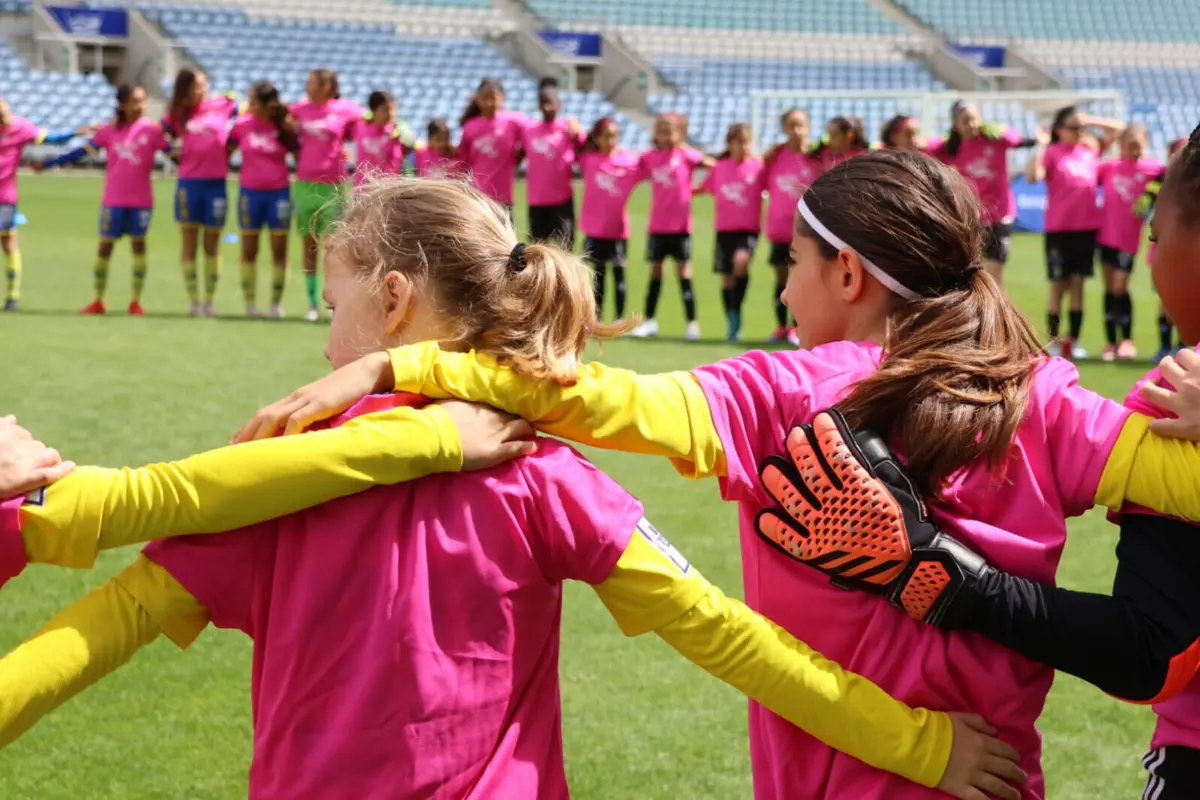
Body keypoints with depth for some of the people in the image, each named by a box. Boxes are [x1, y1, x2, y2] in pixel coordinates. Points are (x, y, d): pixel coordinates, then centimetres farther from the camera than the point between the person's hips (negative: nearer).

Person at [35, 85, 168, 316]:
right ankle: (98, 301, 14)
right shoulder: (109, 131, 0)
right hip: (113, 200, 1)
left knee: (138, 244, 1)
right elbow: (82, 151, 3)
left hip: (141, 201, -1)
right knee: (105, 245, 4)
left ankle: (136, 301, 9)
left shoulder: (153, 129, -3)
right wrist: (47, 164, 3)